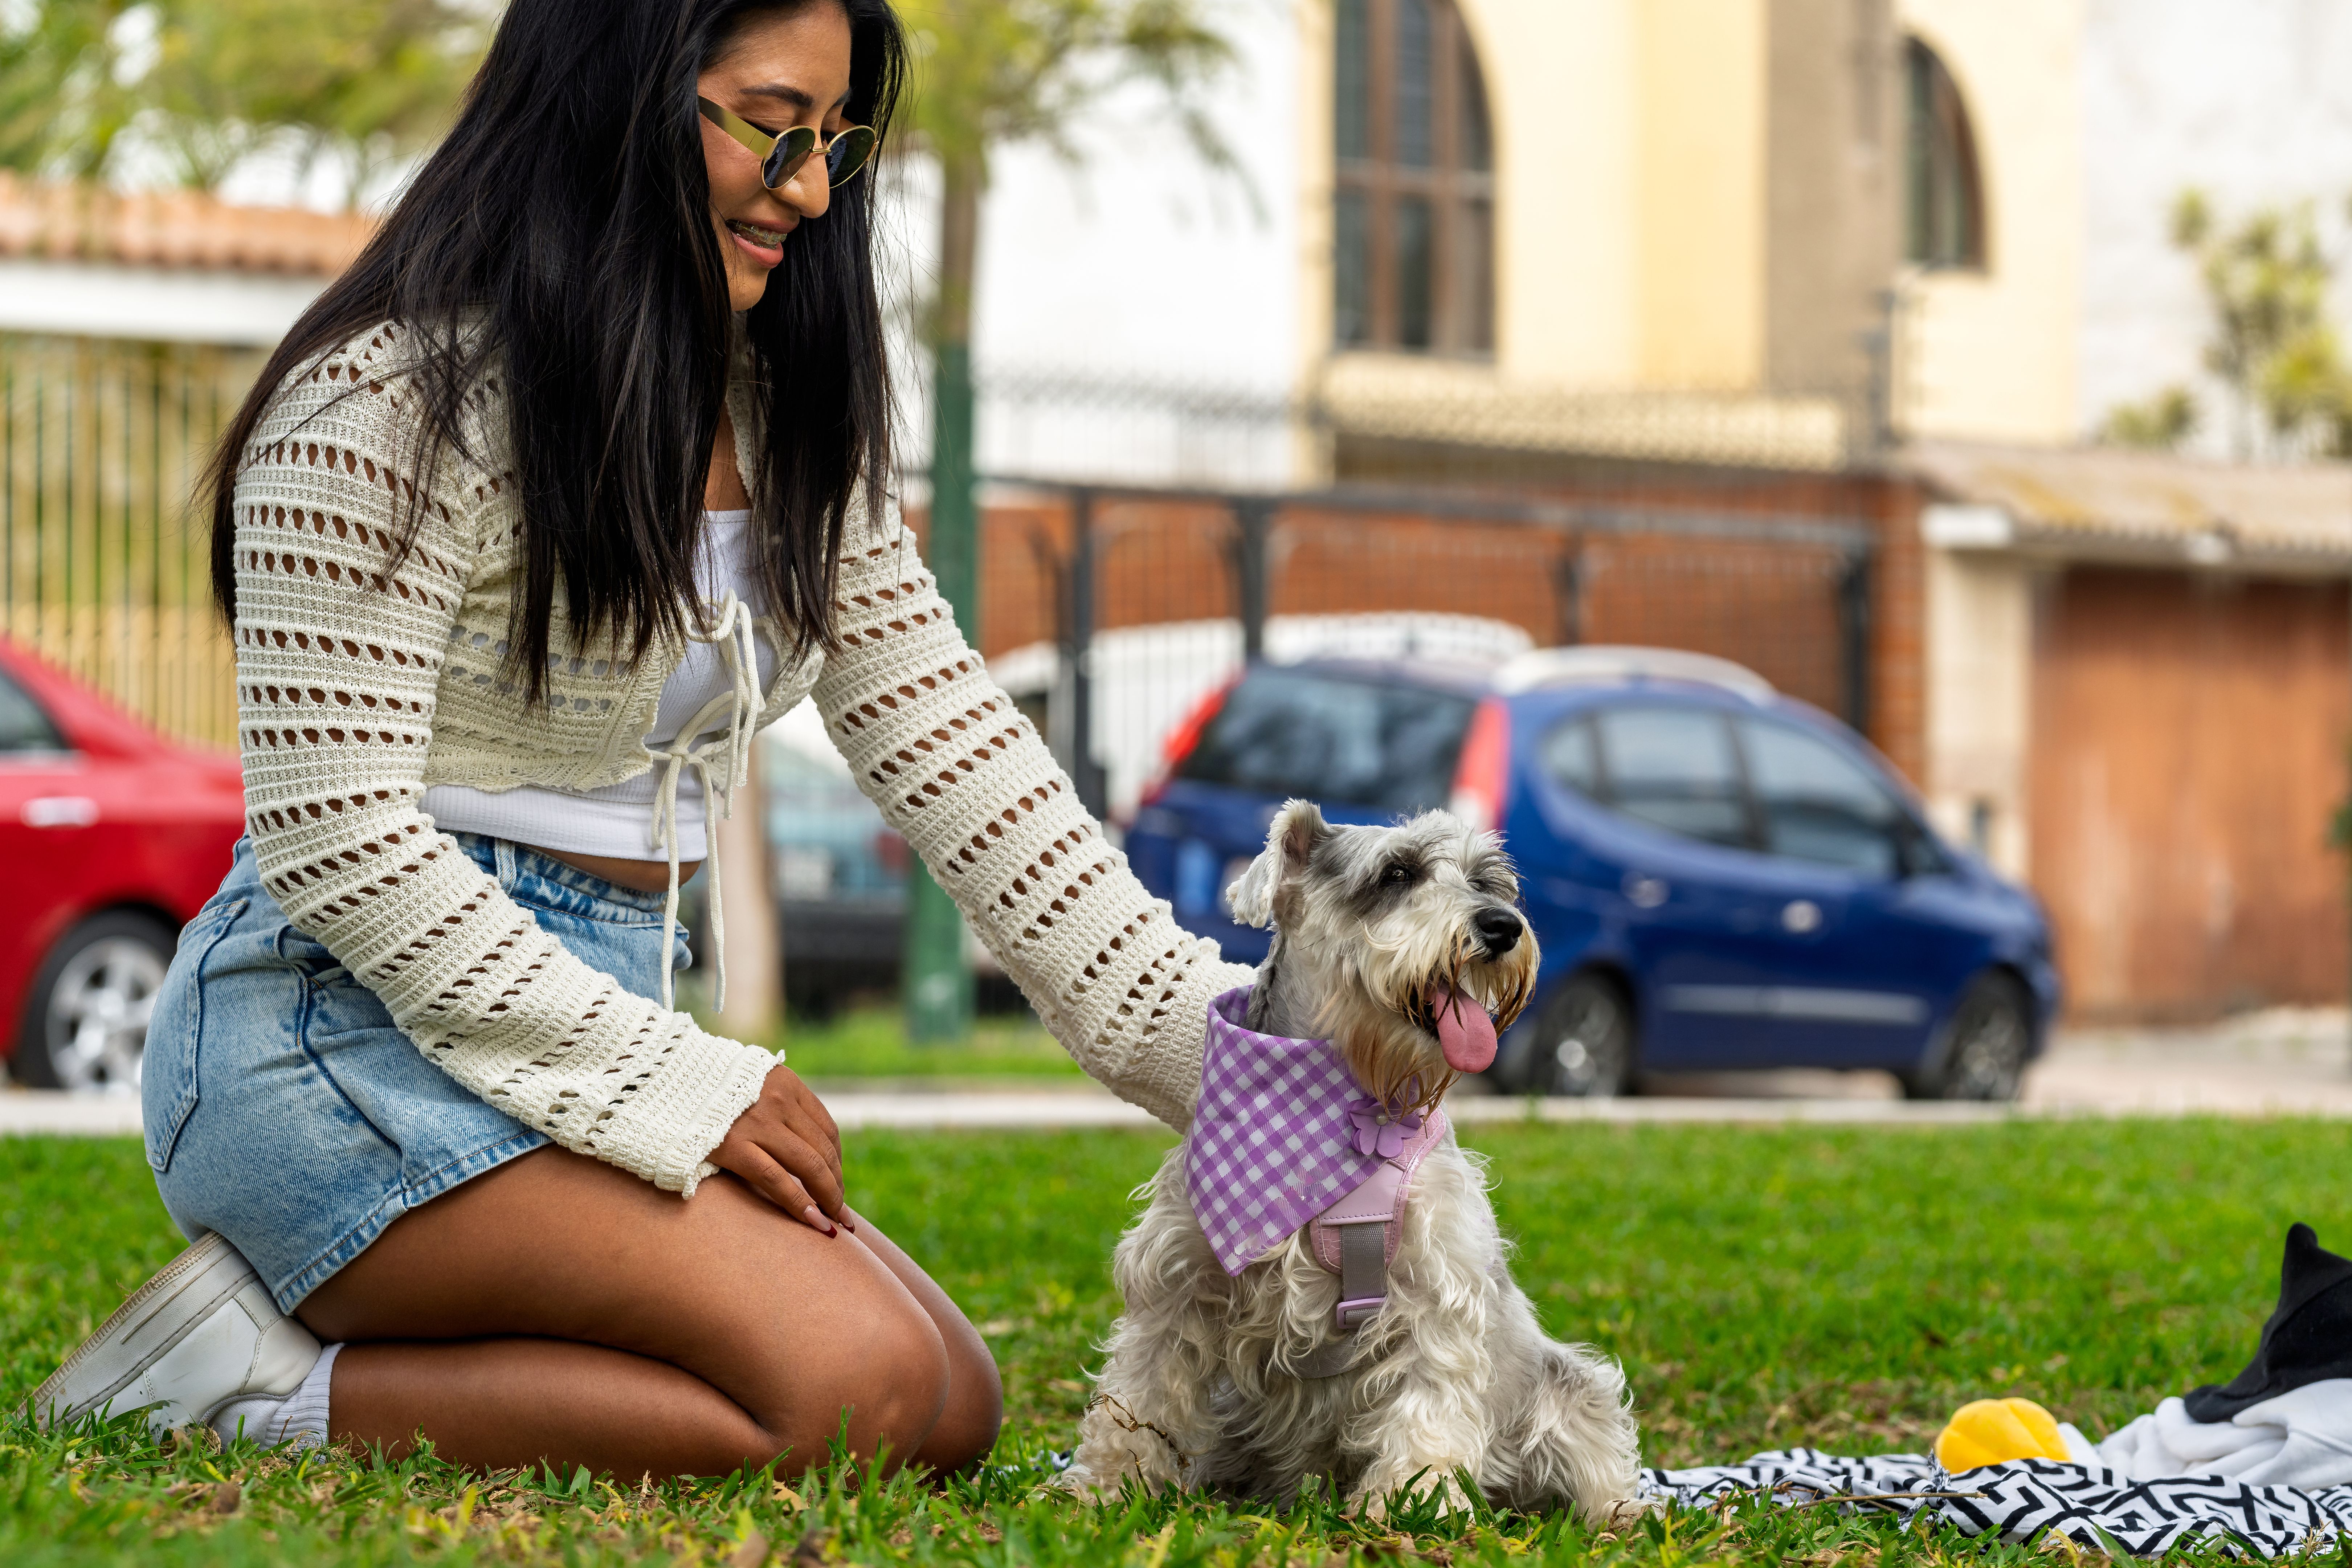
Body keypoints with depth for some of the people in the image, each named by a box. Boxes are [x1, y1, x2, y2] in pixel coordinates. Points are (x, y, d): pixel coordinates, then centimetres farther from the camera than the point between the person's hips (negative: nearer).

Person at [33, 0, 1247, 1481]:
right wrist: (675, 1082, -20)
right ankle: (276, 1389, -11)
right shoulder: (387, 403, -14)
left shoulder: (783, 427, 12)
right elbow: (331, 833, -18)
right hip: (350, 1028, -9)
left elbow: (963, 760, 9)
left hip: (597, 1022, 9)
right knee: (856, 1389, -24)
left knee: (956, 1409, -6)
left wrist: (1210, 1032, -1)